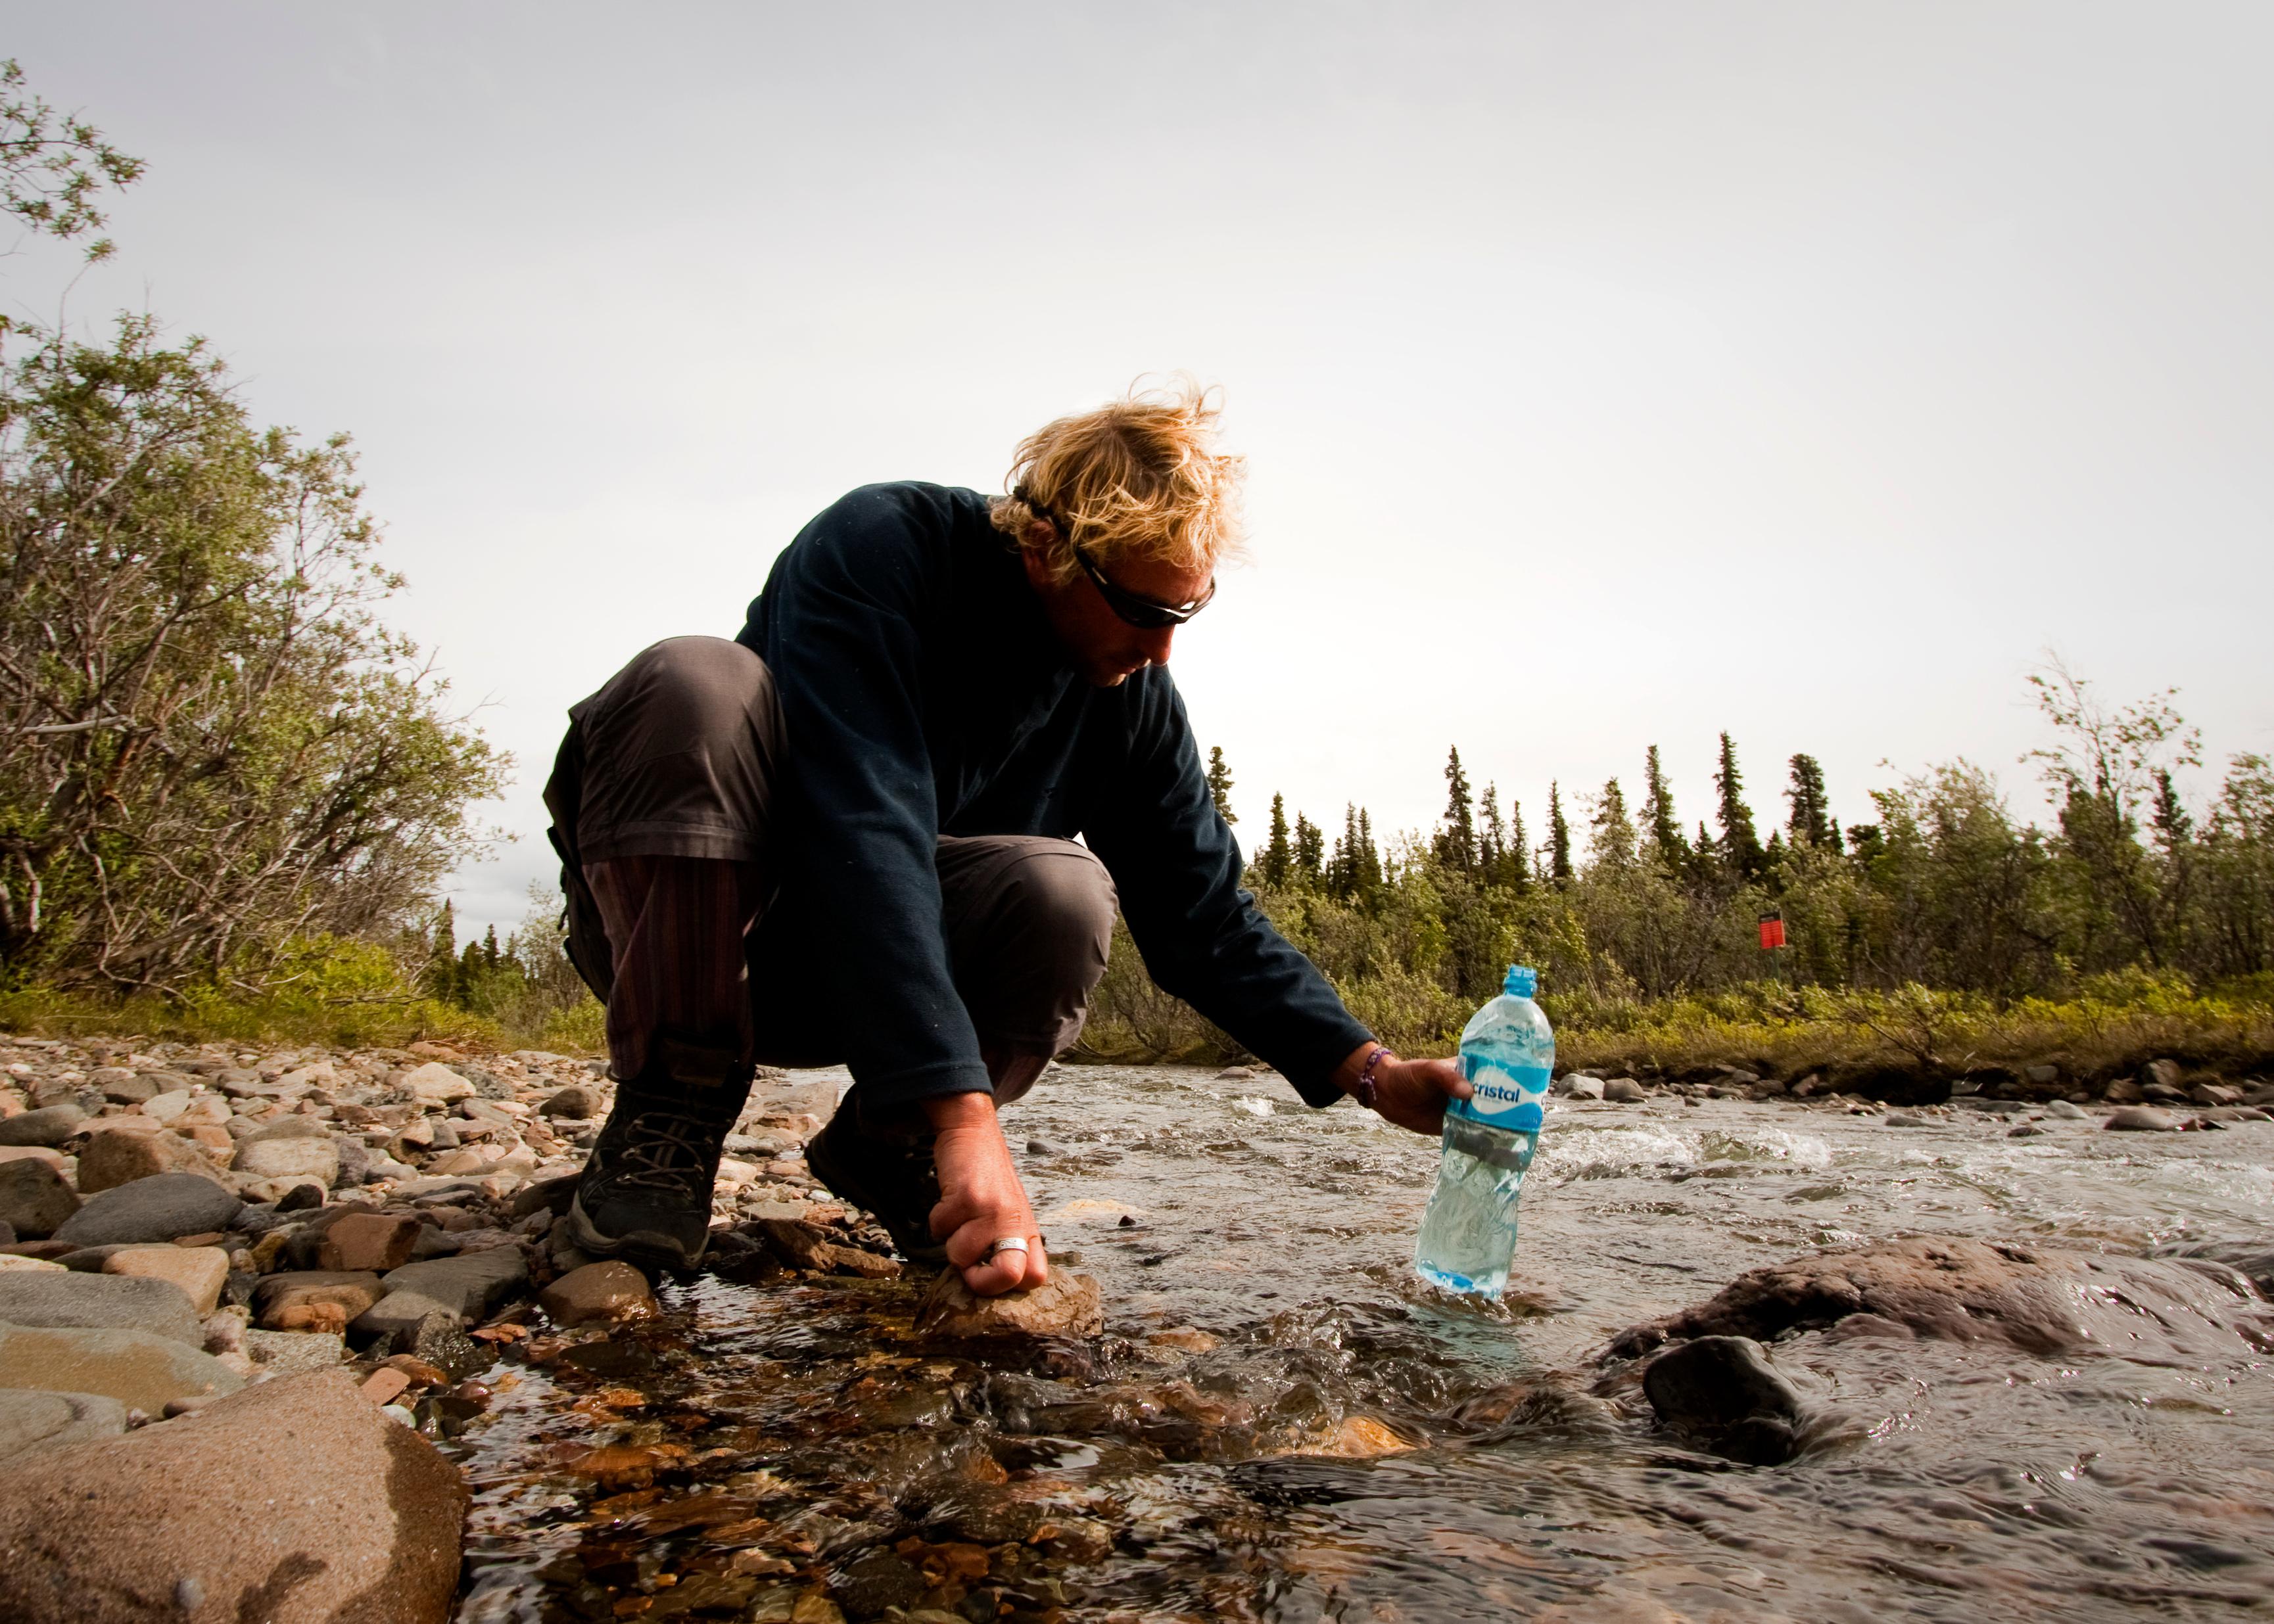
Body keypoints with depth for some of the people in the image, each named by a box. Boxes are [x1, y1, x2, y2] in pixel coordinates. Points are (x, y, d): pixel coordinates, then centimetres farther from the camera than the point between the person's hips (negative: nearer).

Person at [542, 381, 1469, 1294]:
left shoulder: (1132, 693, -5)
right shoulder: (879, 550, -22)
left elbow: (1204, 915, -2)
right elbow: (862, 832, -35)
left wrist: (1371, 1072, -13)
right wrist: (966, 1112, -43)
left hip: (846, 984, 3)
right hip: (666, 924, -3)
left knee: (1063, 893, -28)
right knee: (698, 681, -33)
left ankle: (880, 1146, -3)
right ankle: (667, 1119, -20)